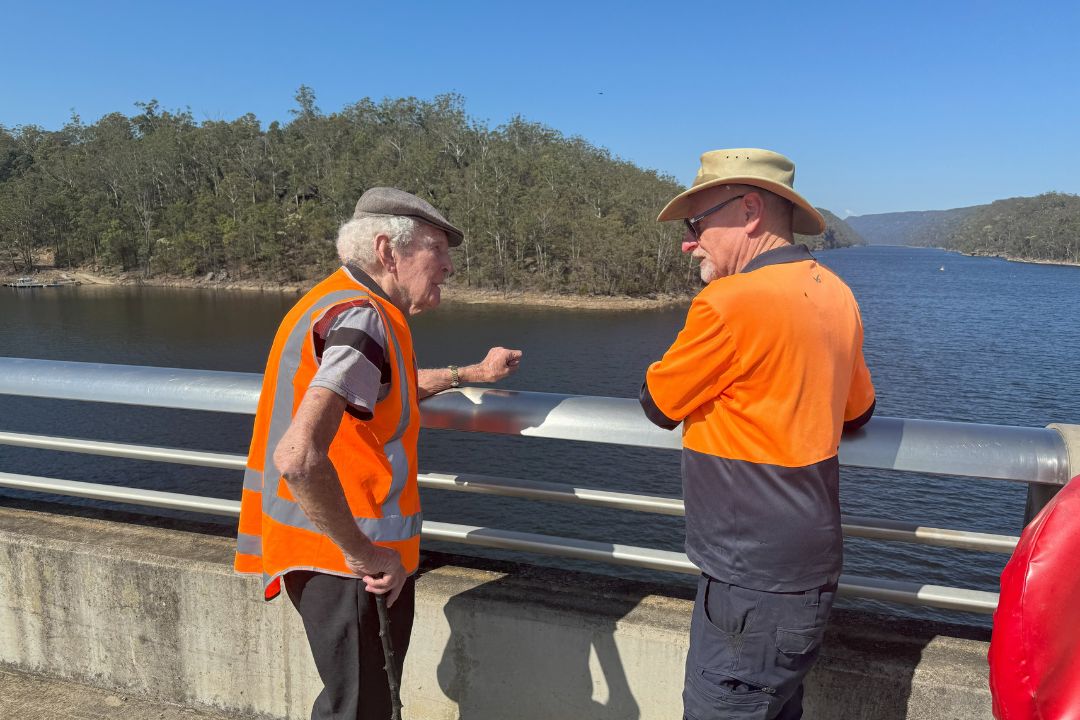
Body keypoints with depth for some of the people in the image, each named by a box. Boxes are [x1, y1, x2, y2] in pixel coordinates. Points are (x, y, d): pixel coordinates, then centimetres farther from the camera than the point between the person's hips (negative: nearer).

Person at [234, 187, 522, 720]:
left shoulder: (339, 301, 10)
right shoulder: (362, 317, -21)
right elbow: (299, 458, -33)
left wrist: (470, 374, 29)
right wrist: (365, 555, -22)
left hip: (340, 554, 10)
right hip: (347, 562, -10)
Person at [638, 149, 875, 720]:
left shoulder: (731, 302, -21)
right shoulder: (834, 293, 5)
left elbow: (658, 404, -8)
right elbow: (857, 411, 17)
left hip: (754, 586, -9)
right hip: (810, 571, 9)